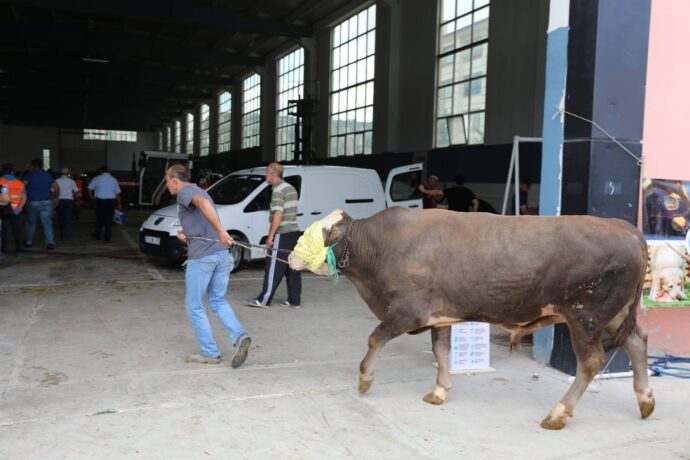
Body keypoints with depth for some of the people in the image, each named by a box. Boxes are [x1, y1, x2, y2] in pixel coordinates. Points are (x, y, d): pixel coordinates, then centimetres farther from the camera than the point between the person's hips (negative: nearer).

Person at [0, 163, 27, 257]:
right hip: (15, 210, 2)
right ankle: (18, 250, 12)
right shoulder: (19, 183, 4)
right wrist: (19, 208, -9)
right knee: (16, 230, 10)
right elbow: (24, 197, -3)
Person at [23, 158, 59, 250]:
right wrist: (53, 198, 15)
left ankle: (28, 242, 29)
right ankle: (50, 242, -15)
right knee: (47, 223, -2)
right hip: (46, 202, 2)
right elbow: (57, 189, 4)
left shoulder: (30, 175, -2)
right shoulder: (48, 176, 8)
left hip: (32, 203, -2)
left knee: (30, 223, 16)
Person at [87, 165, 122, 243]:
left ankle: (97, 234, 29)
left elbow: (90, 189, -3)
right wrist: (119, 204, 12)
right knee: (109, 219, 3)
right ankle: (107, 238, 2)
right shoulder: (113, 179, 5)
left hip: (99, 201, 0)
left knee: (99, 218, 16)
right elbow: (117, 193, 6)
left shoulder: (97, 178, 0)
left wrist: (92, 198, 11)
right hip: (111, 201, 0)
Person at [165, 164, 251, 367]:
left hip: (202, 257, -8)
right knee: (218, 301, 19)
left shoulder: (185, 191, -4)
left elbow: (203, 203, -27)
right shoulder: (198, 191, 26)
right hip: (222, 253, 8)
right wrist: (185, 235, 10)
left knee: (194, 306, 7)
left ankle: (210, 353, 12)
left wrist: (220, 231, -34)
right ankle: (240, 336, -2)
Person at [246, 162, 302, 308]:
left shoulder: (278, 190, -13)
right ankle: (294, 300, 12)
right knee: (292, 268, 9)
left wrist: (270, 236, -19)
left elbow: (278, 214, -21)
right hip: (294, 231, 9)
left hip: (282, 235, -9)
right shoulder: (291, 188, 15)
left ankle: (264, 300, 2)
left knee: (273, 268, -3)